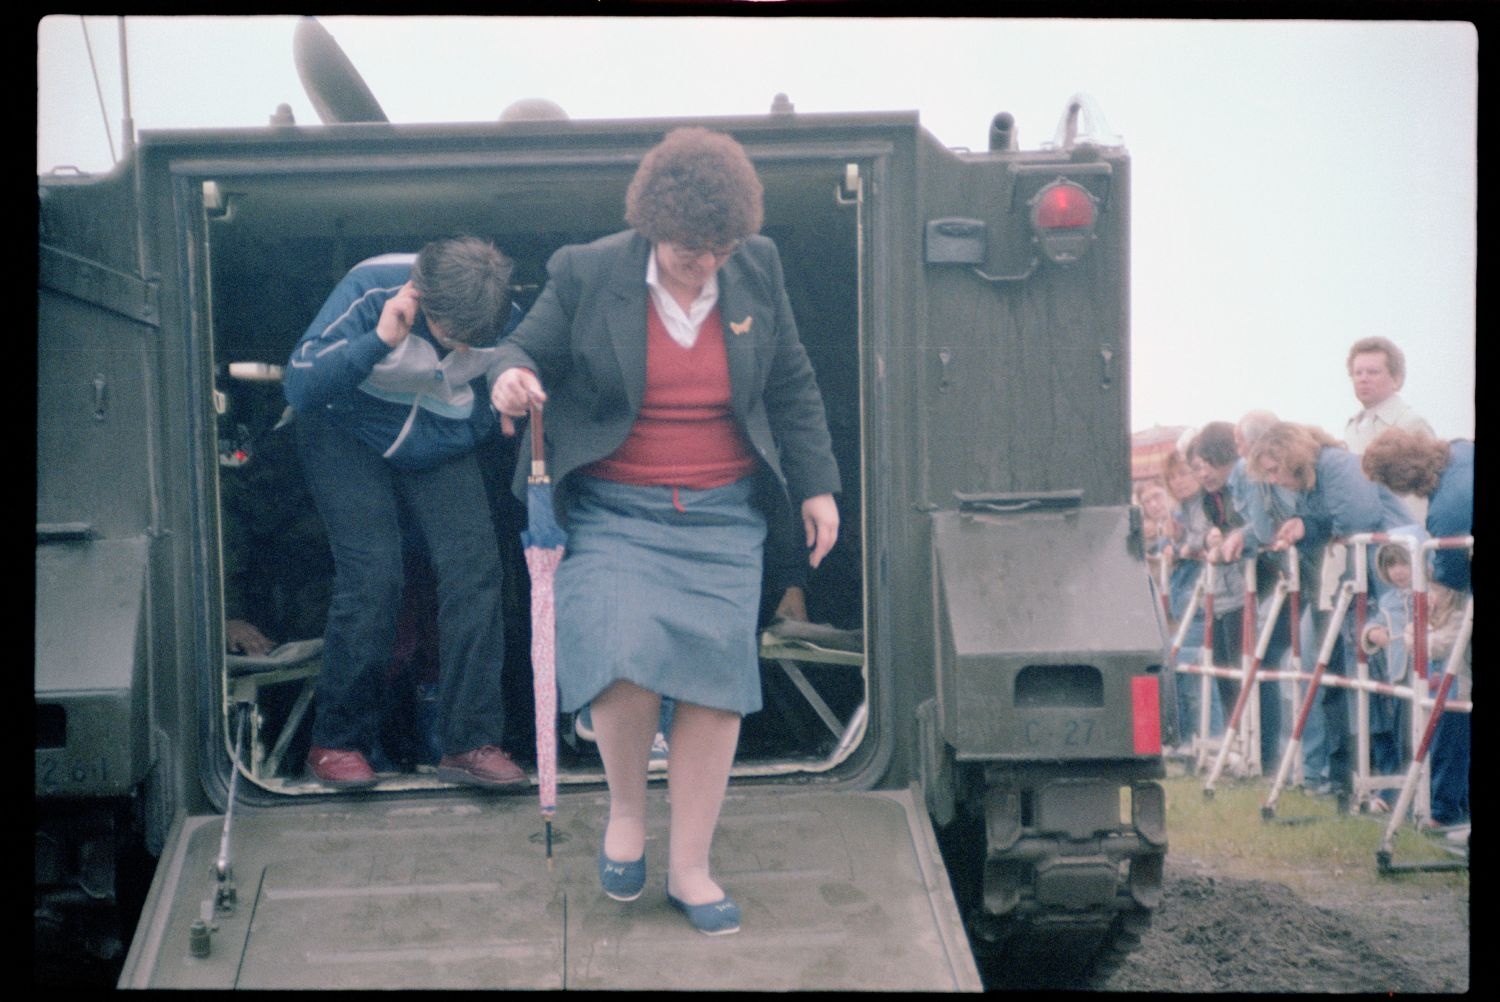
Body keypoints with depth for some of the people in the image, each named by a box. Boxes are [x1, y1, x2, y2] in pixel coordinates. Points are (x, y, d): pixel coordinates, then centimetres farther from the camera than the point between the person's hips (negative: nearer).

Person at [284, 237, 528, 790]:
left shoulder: (506, 319, -16)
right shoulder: (370, 293, -28)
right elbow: (299, 386, -32)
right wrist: (379, 342, -42)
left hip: (440, 451, 3)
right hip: (351, 439, -3)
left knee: (474, 568, -15)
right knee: (372, 576, -17)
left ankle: (470, 743, -9)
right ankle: (336, 743, -1)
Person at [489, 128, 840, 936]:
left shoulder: (757, 271, 3)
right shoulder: (587, 276, -6)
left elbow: (791, 386, 13)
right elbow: (527, 350, 2)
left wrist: (815, 486, 12)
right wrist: (511, 377, -23)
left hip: (721, 516, 3)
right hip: (612, 512, -3)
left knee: (716, 678, -4)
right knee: (626, 661, -22)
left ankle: (690, 868, 10)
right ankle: (625, 809, 9)